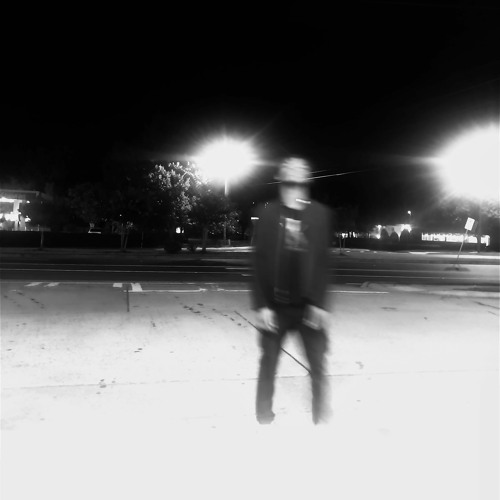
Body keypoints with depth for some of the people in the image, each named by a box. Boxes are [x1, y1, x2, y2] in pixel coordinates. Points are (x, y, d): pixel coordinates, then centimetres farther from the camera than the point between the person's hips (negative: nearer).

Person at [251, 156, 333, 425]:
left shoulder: (320, 213, 0)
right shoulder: (267, 213, -2)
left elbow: (322, 261, 1)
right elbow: (260, 262, -3)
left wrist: (320, 303, -4)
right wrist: (261, 304, -7)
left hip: (309, 306, 0)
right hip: (274, 305, 0)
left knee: (318, 367, 8)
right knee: (268, 365, 11)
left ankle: (322, 418, 27)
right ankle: (264, 418, 29)